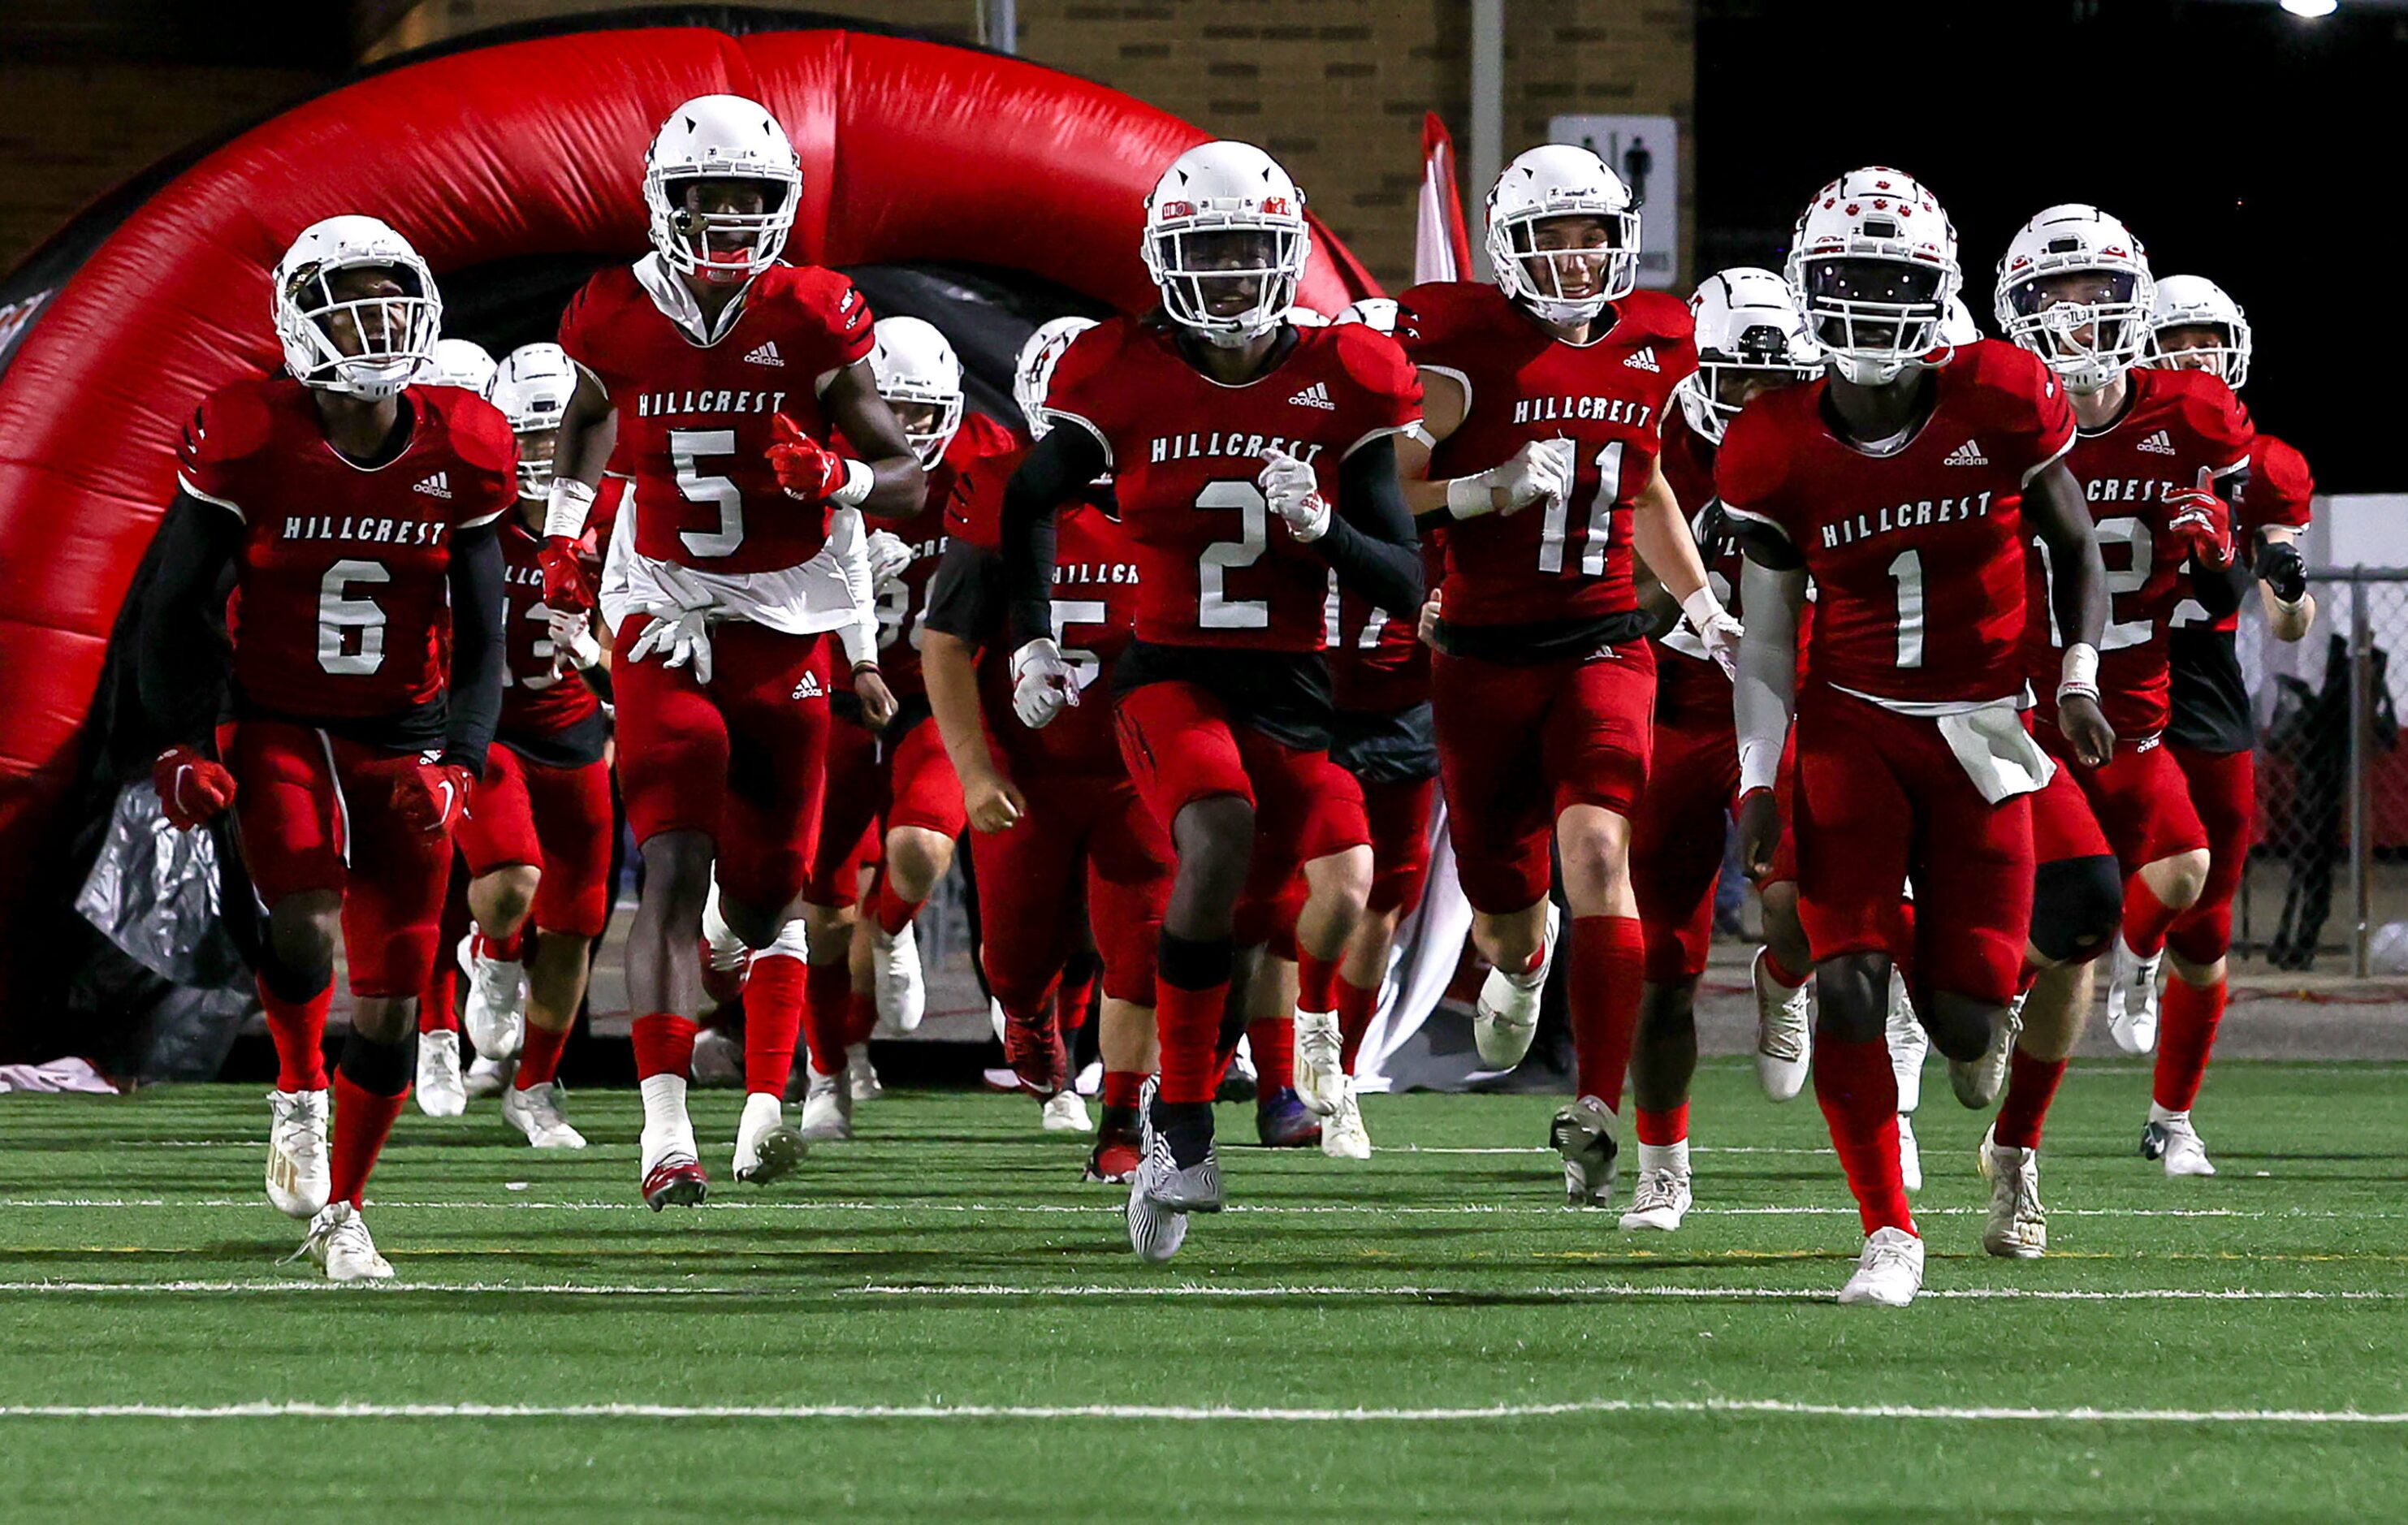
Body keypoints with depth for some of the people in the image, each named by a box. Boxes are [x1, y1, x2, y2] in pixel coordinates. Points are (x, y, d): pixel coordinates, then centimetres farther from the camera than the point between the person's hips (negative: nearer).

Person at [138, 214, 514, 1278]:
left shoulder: (459, 455, -4)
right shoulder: (249, 443, -12)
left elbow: (479, 638, 3)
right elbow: (179, 609, -3)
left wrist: (455, 763, -10)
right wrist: (183, 745, -12)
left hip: (406, 740, 3)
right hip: (279, 729, -3)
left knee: (391, 999, 1)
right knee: (304, 919, -27)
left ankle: (338, 1211, 18)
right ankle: (299, 1099, 3)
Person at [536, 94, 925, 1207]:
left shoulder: (812, 322, -7)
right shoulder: (618, 320, -4)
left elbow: (908, 480, -2)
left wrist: (834, 476, -21)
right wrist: (561, 530, 12)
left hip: (787, 625, 1)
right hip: (663, 615, -1)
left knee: (768, 893, 9)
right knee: (675, 868, -15)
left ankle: (766, 1105, 27)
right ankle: (664, 1132, -23)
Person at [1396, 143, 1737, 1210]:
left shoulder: (1648, 351, 6)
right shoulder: (1465, 353, -8)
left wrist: (1701, 605, 20)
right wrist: (1493, 489, -23)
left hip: (1602, 646, 2)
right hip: (1483, 654, -2)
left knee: (1598, 856, -21)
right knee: (1504, 909, 9)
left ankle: (1595, 1109, -23)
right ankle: (1521, 961, 49)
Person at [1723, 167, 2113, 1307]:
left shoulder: (2002, 403, -8)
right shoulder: (1777, 451, -6)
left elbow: (2073, 549, 8)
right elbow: (1765, 642, 0)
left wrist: (2078, 678, -5)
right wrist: (1756, 780, -9)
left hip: (1978, 733, 0)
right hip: (1850, 727, 0)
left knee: (1964, 1024, -2)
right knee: (1849, 985, -18)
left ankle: (1973, 995, 39)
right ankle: (1888, 1233, -5)